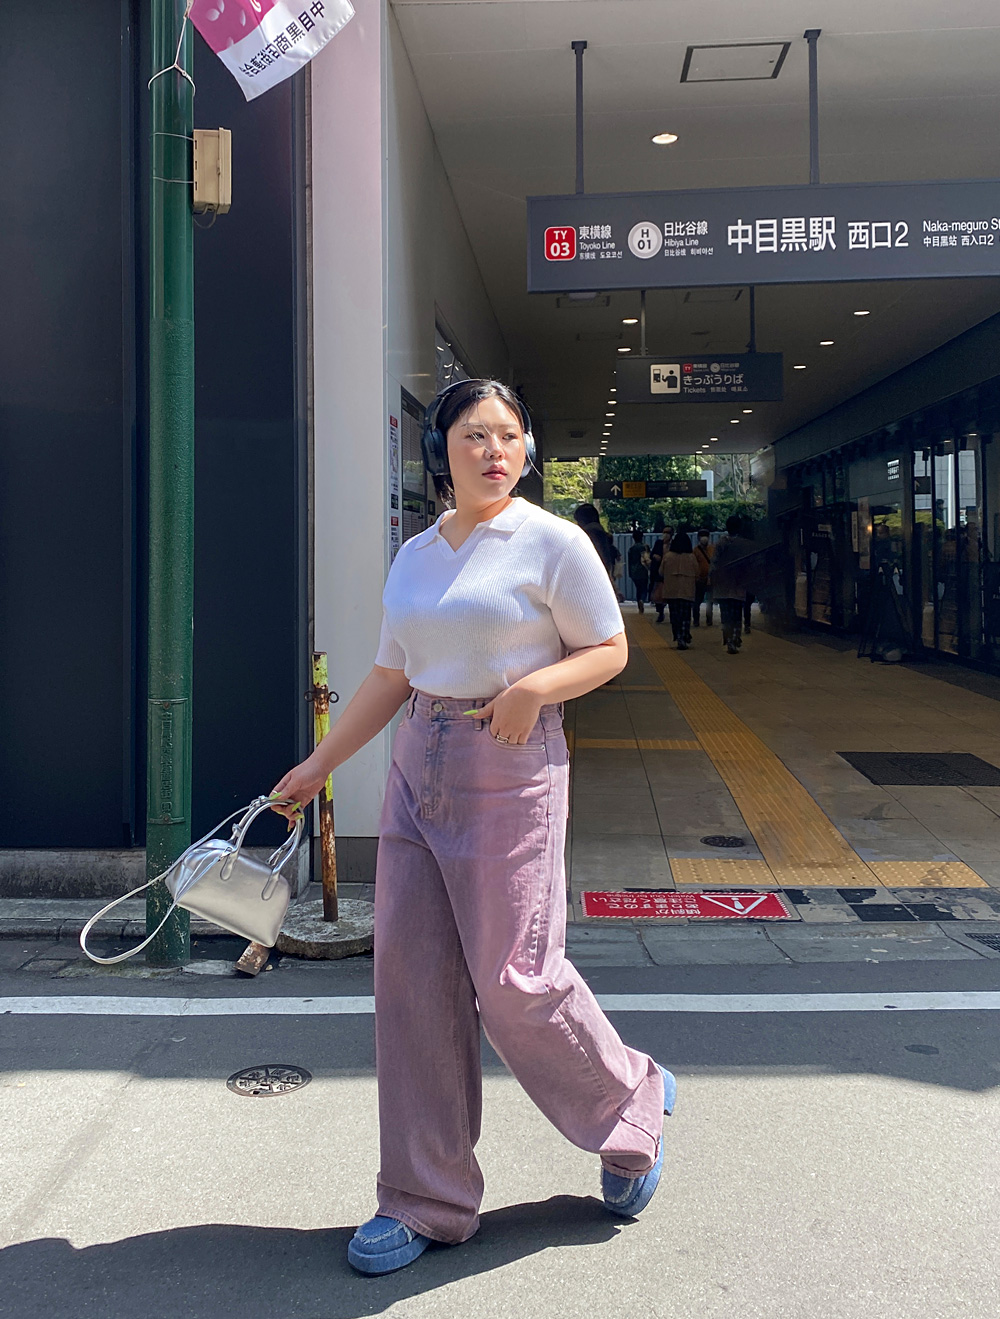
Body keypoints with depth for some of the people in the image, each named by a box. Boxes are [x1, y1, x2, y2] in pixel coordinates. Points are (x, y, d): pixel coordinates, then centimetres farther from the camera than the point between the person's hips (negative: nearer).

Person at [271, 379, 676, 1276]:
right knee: (411, 975, 4)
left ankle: (633, 1103, 25)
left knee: (514, 979, -6)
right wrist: (318, 764, 17)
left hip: (511, 773, -6)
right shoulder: (413, 557, 12)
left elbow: (609, 649, -2)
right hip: (419, 771, 6)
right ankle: (427, 1201, 17)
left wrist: (535, 686, -20)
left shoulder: (553, 543, -5)